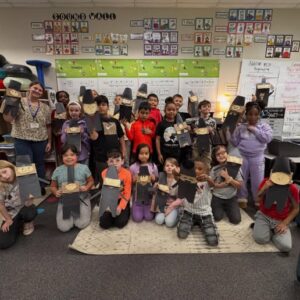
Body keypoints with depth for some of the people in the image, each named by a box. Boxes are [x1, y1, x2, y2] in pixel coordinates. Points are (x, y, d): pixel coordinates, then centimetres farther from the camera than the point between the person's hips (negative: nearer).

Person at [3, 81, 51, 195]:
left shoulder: (45, 107, 6)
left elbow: (48, 126, 8)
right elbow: (7, 118, -8)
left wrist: (49, 142, 5)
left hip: (40, 140, 2)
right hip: (22, 140, -2)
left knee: (40, 164, 12)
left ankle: (41, 187, 27)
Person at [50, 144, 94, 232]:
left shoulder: (84, 168, -5)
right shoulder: (58, 170, 0)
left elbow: (91, 181, 6)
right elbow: (53, 186, 10)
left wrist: (86, 188, -15)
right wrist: (56, 192, -13)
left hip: (82, 199, -1)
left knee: (82, 224, -14)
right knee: (64, 227, -12)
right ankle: (71, 214, 22)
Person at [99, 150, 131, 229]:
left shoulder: (127, 173, -15)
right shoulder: (105, 173, -9)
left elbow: (127, 193, -12)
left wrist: (120, 207, -19)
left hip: (122, 200, -2)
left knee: (120, 223, -15)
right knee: (104, 223, -10)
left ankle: (126, 211, 18)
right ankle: (112, 213, 22)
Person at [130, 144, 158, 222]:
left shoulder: (153, 166, -4)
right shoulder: (133, 167, -7)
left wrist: (153, 179, -16)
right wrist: (134, 180, -20)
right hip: (137, 196, 0)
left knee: (149, 217, -5)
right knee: (137, 218, -5)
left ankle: (148, 209, 26)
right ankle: (135, 208, 26)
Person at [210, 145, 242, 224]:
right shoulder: (214, 169, -9)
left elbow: (239, 185, -8)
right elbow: (212, 184, -7)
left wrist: (228, 178, -23)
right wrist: (227, 182, -18)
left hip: (231, 198, 1)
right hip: (217, 197, 0)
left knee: (236, 220, -9)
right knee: (217, 218, -10)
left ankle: (226, 208, 22)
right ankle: (222, 208, 23)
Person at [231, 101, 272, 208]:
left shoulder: (264, 126, 0)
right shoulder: (241, 127, 0)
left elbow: (268, 138, -16)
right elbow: (234, 142, 1)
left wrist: (254, 130, -14)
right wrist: (233, 132, -14)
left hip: (257, 158, 0)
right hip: (242, 157, 1)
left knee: (257, 181, 8)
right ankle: (242, 198, 30)